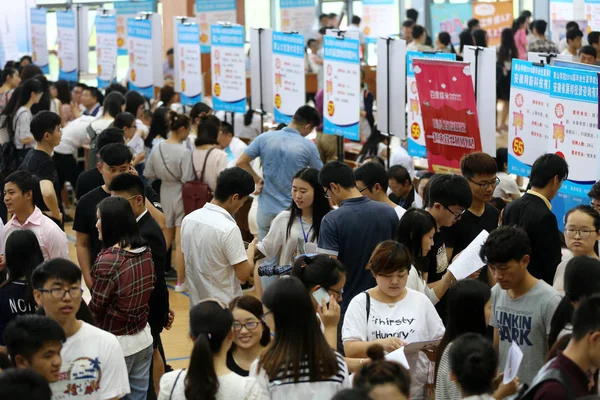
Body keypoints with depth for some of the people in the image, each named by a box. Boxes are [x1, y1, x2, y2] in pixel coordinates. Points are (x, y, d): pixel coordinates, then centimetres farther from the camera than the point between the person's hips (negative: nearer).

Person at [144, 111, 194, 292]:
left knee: (165, 238, 23)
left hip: (165, 194, 6)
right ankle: (180, 282, 8)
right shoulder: (184, 152, -22)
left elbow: (148, 174, 3)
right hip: (181, 196, -6)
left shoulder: (157, 149, -4)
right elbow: (187, 180, -22)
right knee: (181, 243, 2)